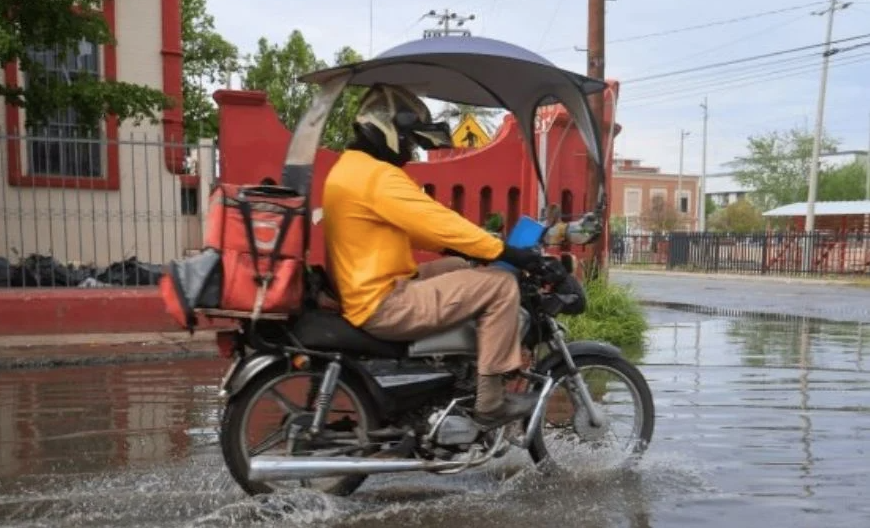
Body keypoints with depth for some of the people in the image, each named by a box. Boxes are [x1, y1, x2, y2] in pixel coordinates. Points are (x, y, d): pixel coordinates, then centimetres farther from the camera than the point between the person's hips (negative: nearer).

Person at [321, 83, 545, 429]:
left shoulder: (350, 168, 15)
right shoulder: (379, 176, -18)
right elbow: (437, 221, -22)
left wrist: (453, 246, 15)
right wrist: (507, 253, -18)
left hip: (367, 293, 11)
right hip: (383, 304, -11)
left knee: (463, 268, 22)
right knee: (499, 284, -12)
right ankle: (490, 402, -5)